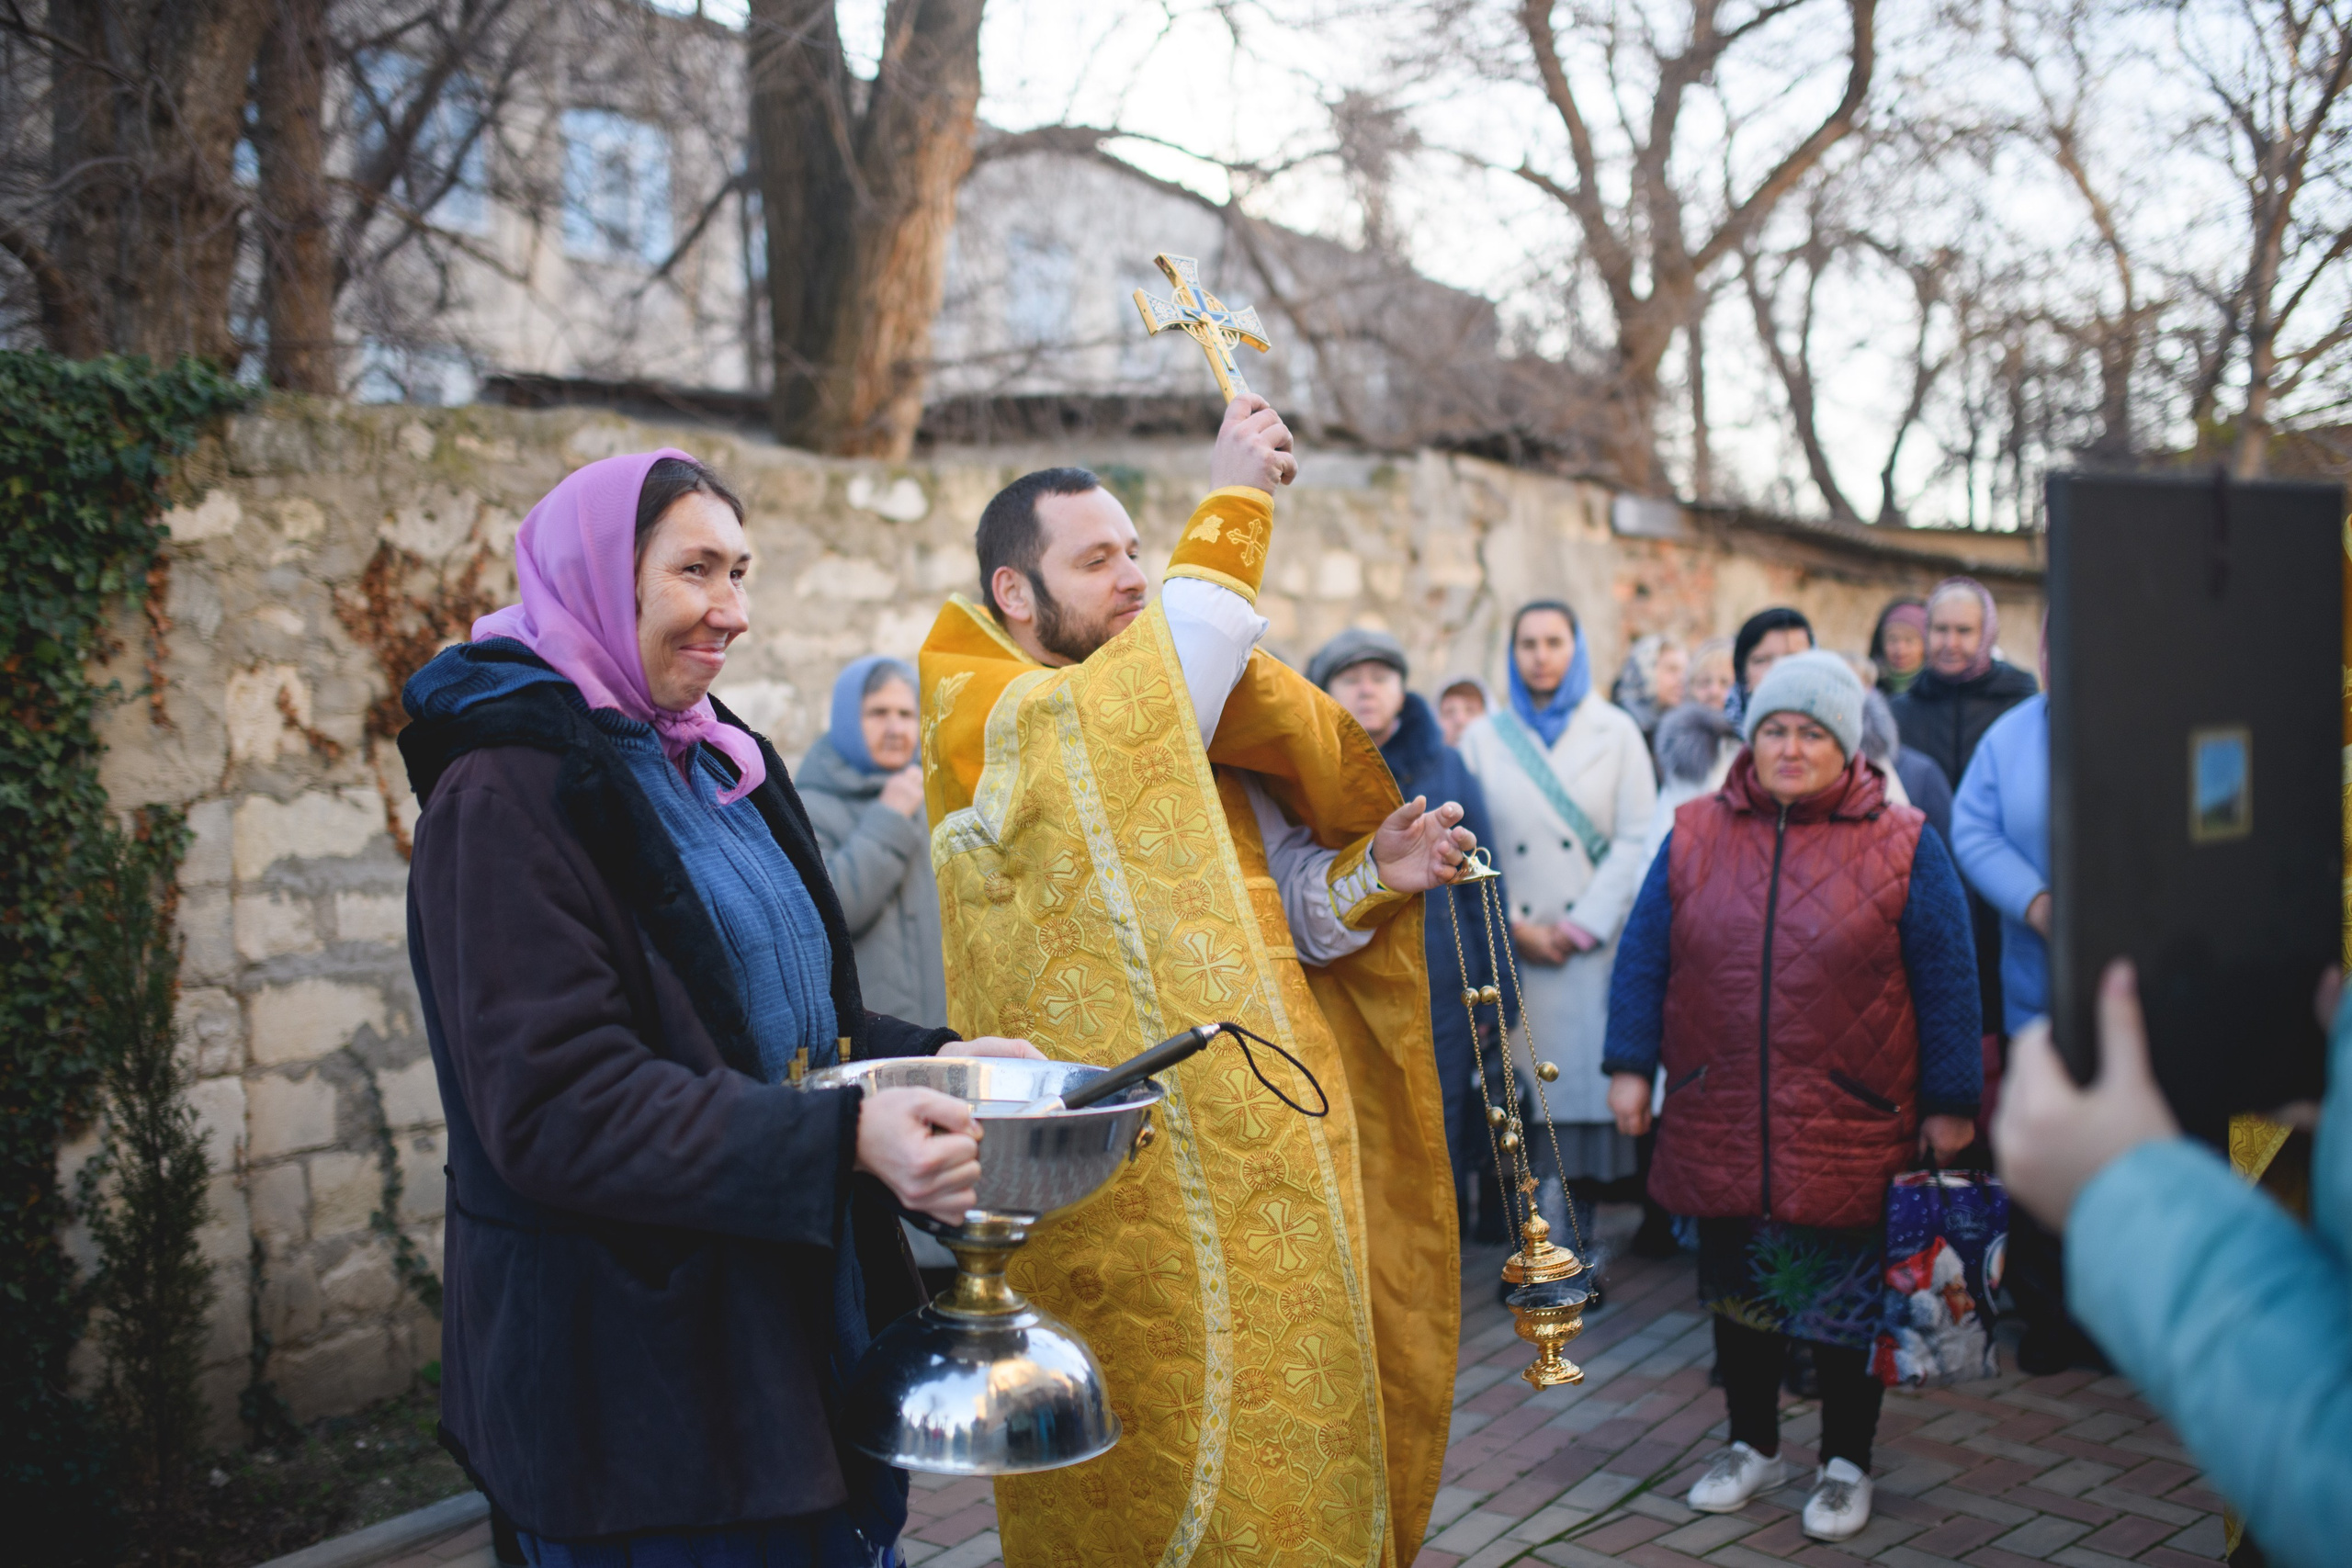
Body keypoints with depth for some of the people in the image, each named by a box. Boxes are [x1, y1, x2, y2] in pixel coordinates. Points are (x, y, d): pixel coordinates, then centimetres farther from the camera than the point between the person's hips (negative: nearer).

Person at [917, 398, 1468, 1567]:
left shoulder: (1209, 733, 16)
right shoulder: (978, 720, -7)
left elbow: (1288, 907, 11)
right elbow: (1127, 713, -28)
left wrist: (1369, 874, -10)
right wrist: (1230, 509, -22)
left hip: (1271, 1151, 7)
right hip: (1134, 1180, -7)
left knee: (1296, 1436, 15)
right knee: (1168, 1465, 1)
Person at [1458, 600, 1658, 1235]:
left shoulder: (1615, 732, 7)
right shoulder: (1483, 738, 9)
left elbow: (1635, 841, 1)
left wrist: (1580, 929, -6)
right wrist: (1514, 928, -5)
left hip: (1594, 946, 0)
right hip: (1511, 950, 1)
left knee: (1585, 1078, -4)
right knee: (1521, 1086, -3)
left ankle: (1577, 1229, 5)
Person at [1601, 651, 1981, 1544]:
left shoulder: (1902, 846, -1)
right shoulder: (1694, 836, 5)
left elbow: (1945, 983, 0)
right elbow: (1644, 958, 7)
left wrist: (1949, 1102, -2)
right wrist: (1630, 1065, 1)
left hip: (1849, 1132, -2)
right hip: (1720, 1126, 3)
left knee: (1846, 1301, 8)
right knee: (1736, 1294, 15)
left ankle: (1846, 1464, 27)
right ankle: (1753, 1446, 34)